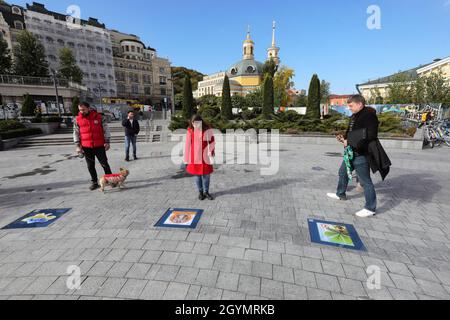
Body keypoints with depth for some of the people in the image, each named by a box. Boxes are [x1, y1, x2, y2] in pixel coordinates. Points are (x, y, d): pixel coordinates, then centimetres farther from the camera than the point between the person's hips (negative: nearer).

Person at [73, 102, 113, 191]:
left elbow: (106, 130, -1)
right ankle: (95, 182, 21)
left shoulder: (99, 117, -2)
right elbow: (76, 133, 8)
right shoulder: (77, 119, 4)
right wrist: (78, 145, 0)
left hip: (99, 146, -2)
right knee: (90, 166, 9)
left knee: (104, 164, 4)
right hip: (86, 147, 3)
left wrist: (107, 142, -6)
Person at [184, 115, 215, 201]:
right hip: (195, 156, 0)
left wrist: (210, 151, -15)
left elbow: (212, 142, 1)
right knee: (197, 174, 8)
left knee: (206, 174, 6)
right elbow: (188, 145, -3)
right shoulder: (190, 131, -6)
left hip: (205, 156, 0)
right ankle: (200, 192, 25)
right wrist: (187, 158, -1)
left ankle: (206, 192, 25)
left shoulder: (207, 130, -7)